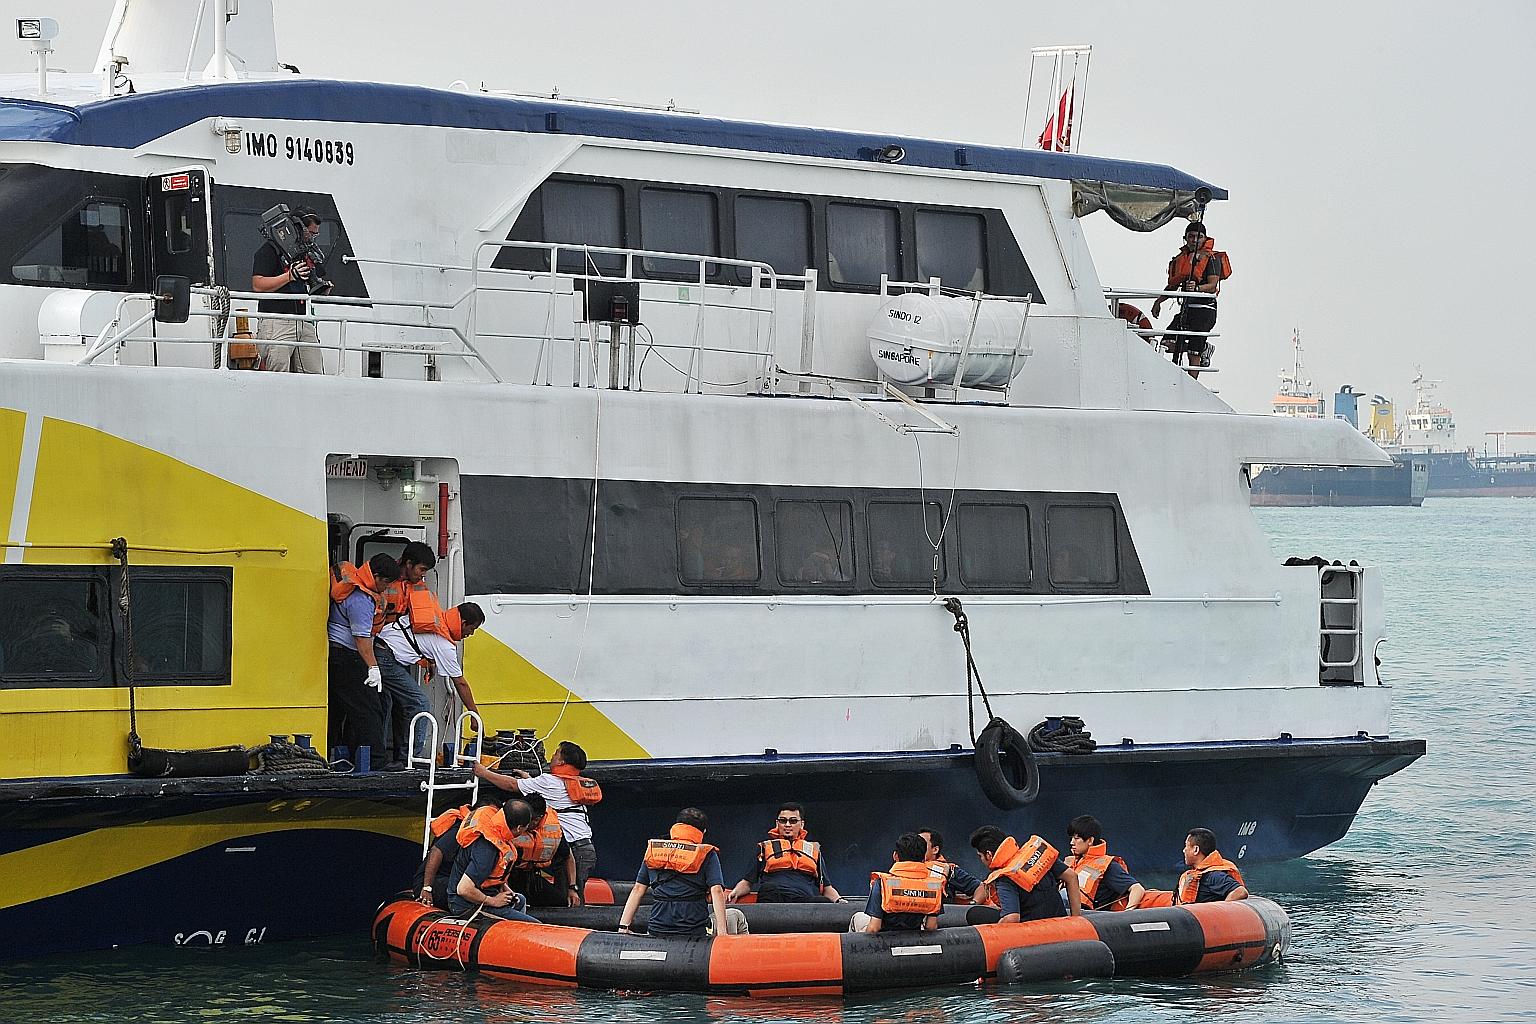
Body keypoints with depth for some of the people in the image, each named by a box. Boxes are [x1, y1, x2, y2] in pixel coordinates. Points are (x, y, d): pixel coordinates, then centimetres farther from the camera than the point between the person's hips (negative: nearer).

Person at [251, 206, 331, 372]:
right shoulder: (270, 250, 0)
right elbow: (258, 285, -10)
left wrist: (323, 288, 6)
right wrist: (289, 276, -17)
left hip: (306, 325, 7)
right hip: (277, 324, -7)